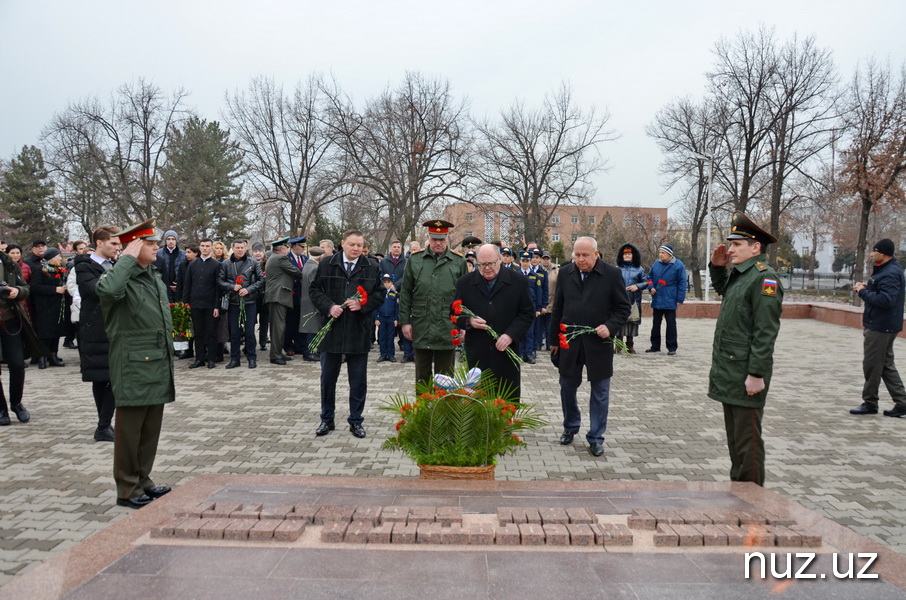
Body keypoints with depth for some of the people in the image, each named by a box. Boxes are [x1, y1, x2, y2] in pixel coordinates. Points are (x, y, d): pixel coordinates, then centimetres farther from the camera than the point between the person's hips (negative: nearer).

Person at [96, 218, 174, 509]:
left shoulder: (156, 279, 14)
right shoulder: (120, 277, -11)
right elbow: (107, 289, -38)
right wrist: (128, 257, -25)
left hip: (158, 368, 8)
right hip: (133, 368, -8)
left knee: (151, 429, 15)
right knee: (130, 429, 3)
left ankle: (143, 481, 28)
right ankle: (127, 490, 15)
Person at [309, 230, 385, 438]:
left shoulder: (372, 268, 2)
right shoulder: (326, 264, 2)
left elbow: (379, 294, 4)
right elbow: (314, 290, 4)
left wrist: (362, 305, -13)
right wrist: (329, 307, -11)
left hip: (359, 331, 0)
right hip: (331, 329, 0)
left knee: (358, 380, 7)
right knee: (328, 377, 10)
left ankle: (356, 421, 21)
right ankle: (327, 419, 25)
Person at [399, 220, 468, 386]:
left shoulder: (459, 262, 3)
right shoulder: (414, 260, 5)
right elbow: (405, 293, 7)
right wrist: (405, 322, 2)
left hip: (447, 330, -1)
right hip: (421, 329, 1)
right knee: (422, 376, 11)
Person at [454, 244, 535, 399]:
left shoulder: (519, 282, 1)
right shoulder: (465, 283, 5)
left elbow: (528, 313, 2)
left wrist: (511, 334, -12)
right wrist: (468, 321, -12)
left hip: (507, 352, -1)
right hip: (477, 354, 1)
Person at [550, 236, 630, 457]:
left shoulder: (612, 274, -6)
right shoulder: (565, 273, 2)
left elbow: (623, 307, -1)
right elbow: (557, 308, 7)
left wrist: (610, 326, -18)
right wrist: (554, 339, 8)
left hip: (598, 343, -2)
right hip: (569, 342, 3)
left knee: (600, 392, 7)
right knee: (567, 387, 14)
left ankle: (596, 438, 20)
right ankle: (570, 427, 36)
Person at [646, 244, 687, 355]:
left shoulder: (678, 265, -8)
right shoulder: (656, 263, 5)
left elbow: (682, 283, -8)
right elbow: (650, 277, 16)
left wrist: (680, 299, -11)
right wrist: (651, 287, -2)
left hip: (670, 301, -5)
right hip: (657, 299, 5)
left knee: (671, 324, 2)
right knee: (656, 323, 12)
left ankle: (672, 347, 10)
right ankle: (655, 346, 22)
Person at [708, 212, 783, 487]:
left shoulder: (764, 278, -15)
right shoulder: (737, 274, 13)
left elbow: (766, 332, -20)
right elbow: (722, 289, 37)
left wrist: (757, 374, -22)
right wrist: (717, 266, 18)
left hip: (746, 374, -10)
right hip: (728, 371, 10)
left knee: (747, 439, -1)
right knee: (734, 436, 18)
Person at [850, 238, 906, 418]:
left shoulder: (890, 274, -20)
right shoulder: (885, 270, 13)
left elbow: (886, 300, -28)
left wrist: (863, 292, -18)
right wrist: (866, 288, 4)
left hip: (880, 327, -11)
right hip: (879, 325, 11)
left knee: (872, 365, 0)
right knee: (886, 365, 15)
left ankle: (870, 403, 11)